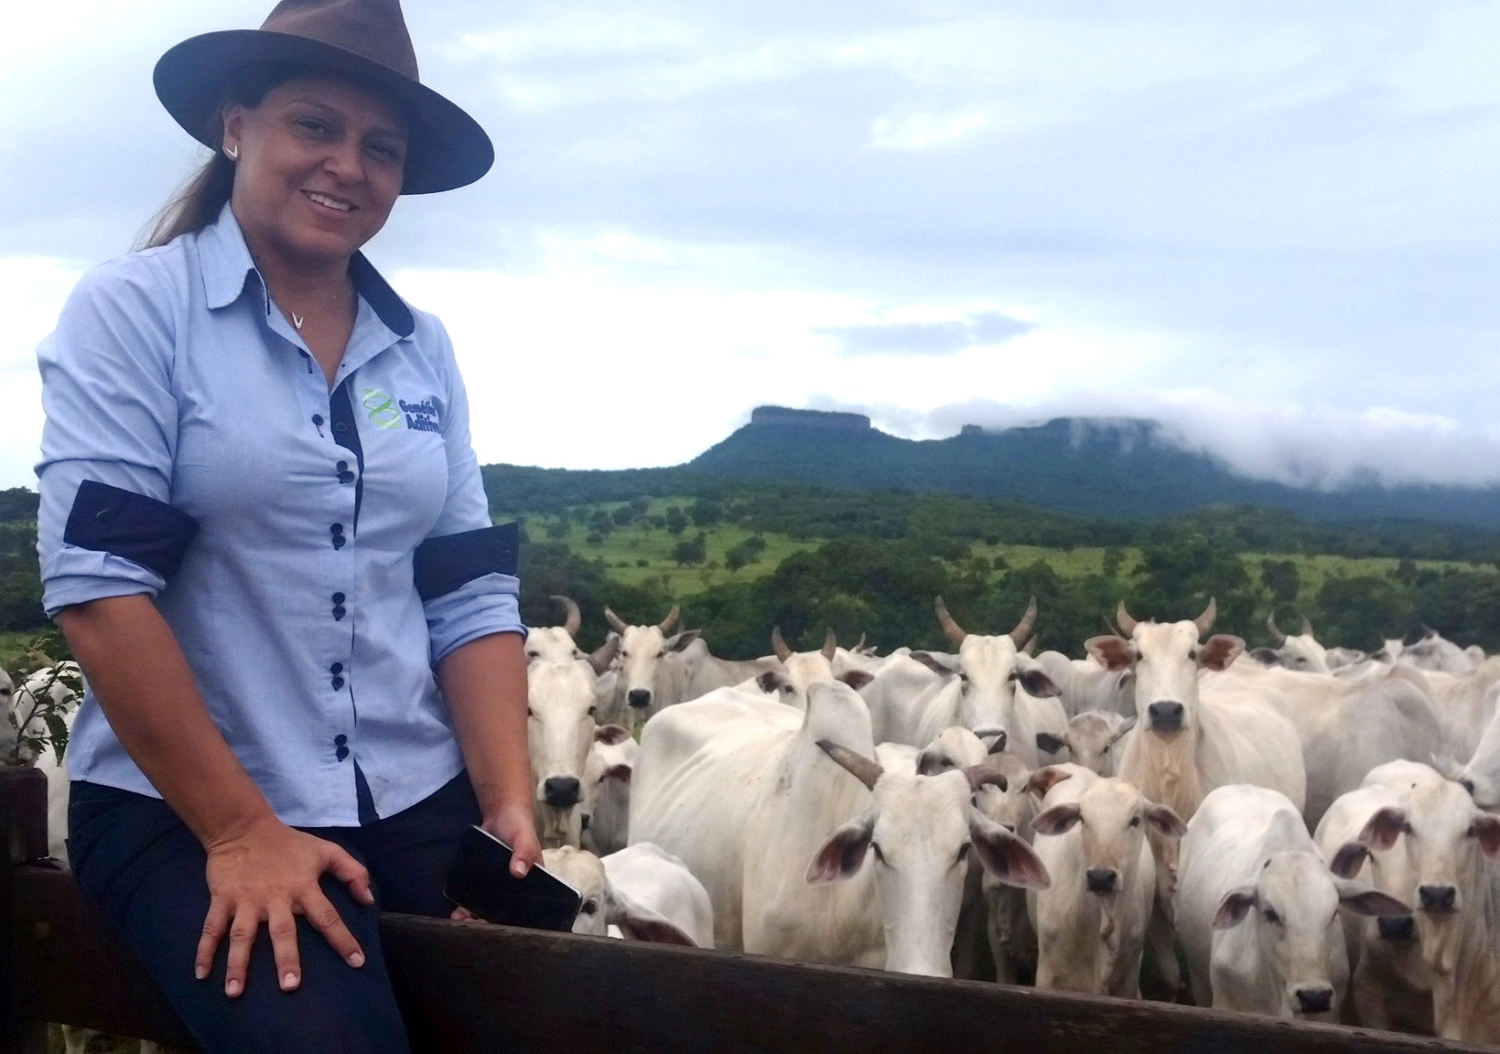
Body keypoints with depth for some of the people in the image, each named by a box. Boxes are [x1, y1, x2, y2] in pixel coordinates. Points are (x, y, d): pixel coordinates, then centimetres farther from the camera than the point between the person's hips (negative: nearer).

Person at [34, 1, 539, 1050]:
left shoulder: (421, 349, 10)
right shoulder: (132, 312, -4)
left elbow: (471, 593, 6)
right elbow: (97, 579, -13)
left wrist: (510, 807, -6)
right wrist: (242, 830, -16)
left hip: (420, 808, 5)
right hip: (179, 811, -4)